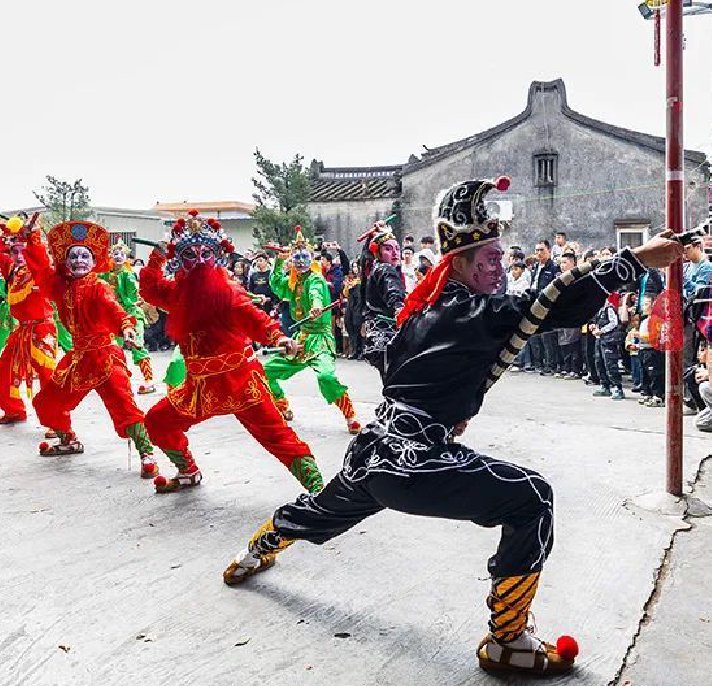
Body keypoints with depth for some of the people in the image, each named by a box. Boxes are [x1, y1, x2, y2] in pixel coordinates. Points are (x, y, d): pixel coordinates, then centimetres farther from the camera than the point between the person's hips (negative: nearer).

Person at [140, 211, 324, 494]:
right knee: (157, 422, 17)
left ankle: (316, 486, -9)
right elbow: (150, 290, 22)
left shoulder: (226, 290, -13)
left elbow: (252, 318, -23)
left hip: (239, 379, -7)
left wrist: (276, 336, -41)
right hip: (201, 385, 7)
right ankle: (188, 472, 37)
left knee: (275, 434, -13)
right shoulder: (178, 291, 6)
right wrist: (156, 260, 8)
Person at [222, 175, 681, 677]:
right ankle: (506, 641, -1)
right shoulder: (477, 313, -14)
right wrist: (637, 260, -25)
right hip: (416, 464, -9)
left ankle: (254, 554, 62)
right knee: (532, 499, -7)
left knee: (324, 510, 35)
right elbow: (556, 308, -23)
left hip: (373, 451, 9)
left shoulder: (426, 310, 12)